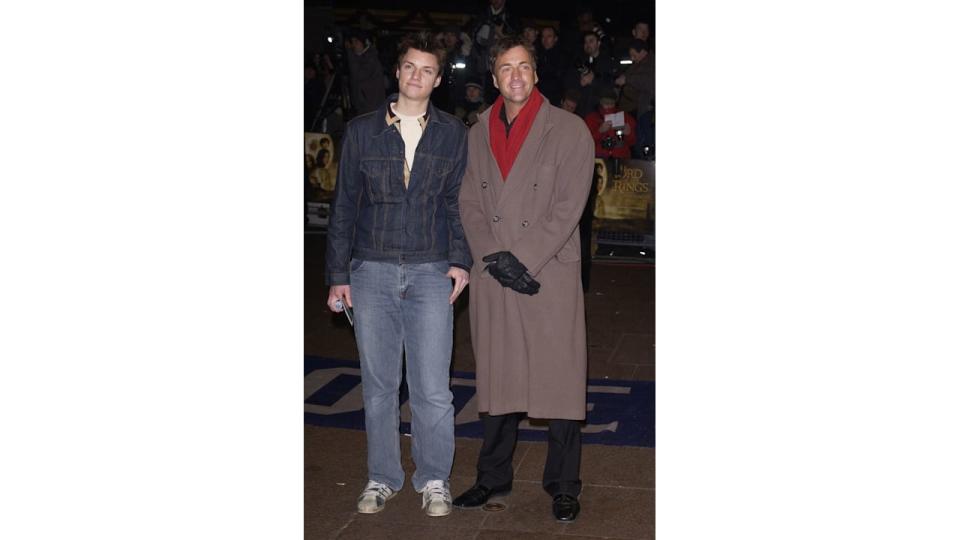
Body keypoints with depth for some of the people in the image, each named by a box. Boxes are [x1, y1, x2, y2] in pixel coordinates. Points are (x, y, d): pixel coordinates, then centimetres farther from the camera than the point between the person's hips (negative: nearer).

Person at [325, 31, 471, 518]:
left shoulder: (452, 134, 6)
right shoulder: (361, 131, 5)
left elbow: (457, 202, 8)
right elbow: (344, 206, 7)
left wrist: (460, 259, -5)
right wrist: (338, 274, 4)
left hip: (431, 274, -1)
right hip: (372, 272, 1)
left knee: (432, 389, -1)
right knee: (378, 385, 8)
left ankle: (434, 479, 15)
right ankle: (381, 478, 23)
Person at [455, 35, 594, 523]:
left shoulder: (569, 131, -2)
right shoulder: (478, 134, 10)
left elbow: (568, 208, -9)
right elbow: (470, 203, 7)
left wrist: (523, 260, -14)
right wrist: (494, 258, -8)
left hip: (550, 276, -3)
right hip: (491, 279, 4)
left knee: (559, 380, 0)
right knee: (494, 379, 12)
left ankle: (563, 486, 14)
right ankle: (494, 476, 27)